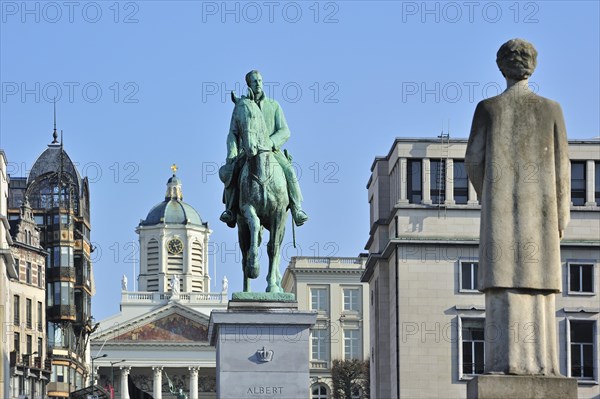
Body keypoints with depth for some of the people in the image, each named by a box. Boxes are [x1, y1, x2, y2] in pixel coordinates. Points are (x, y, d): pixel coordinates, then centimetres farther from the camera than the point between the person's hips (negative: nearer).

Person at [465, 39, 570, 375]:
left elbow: (474, 160, 0)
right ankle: (541, 362, -5)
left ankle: (509, 360, -13)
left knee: (504, 282, -4)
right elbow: (561, 166, 2)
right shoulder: (551, 108, 4)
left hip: (500, 206, -1)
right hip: (539, 207, 1)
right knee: (538, 284, 1)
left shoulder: (488, 107, 1)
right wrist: (562, 215, 7)